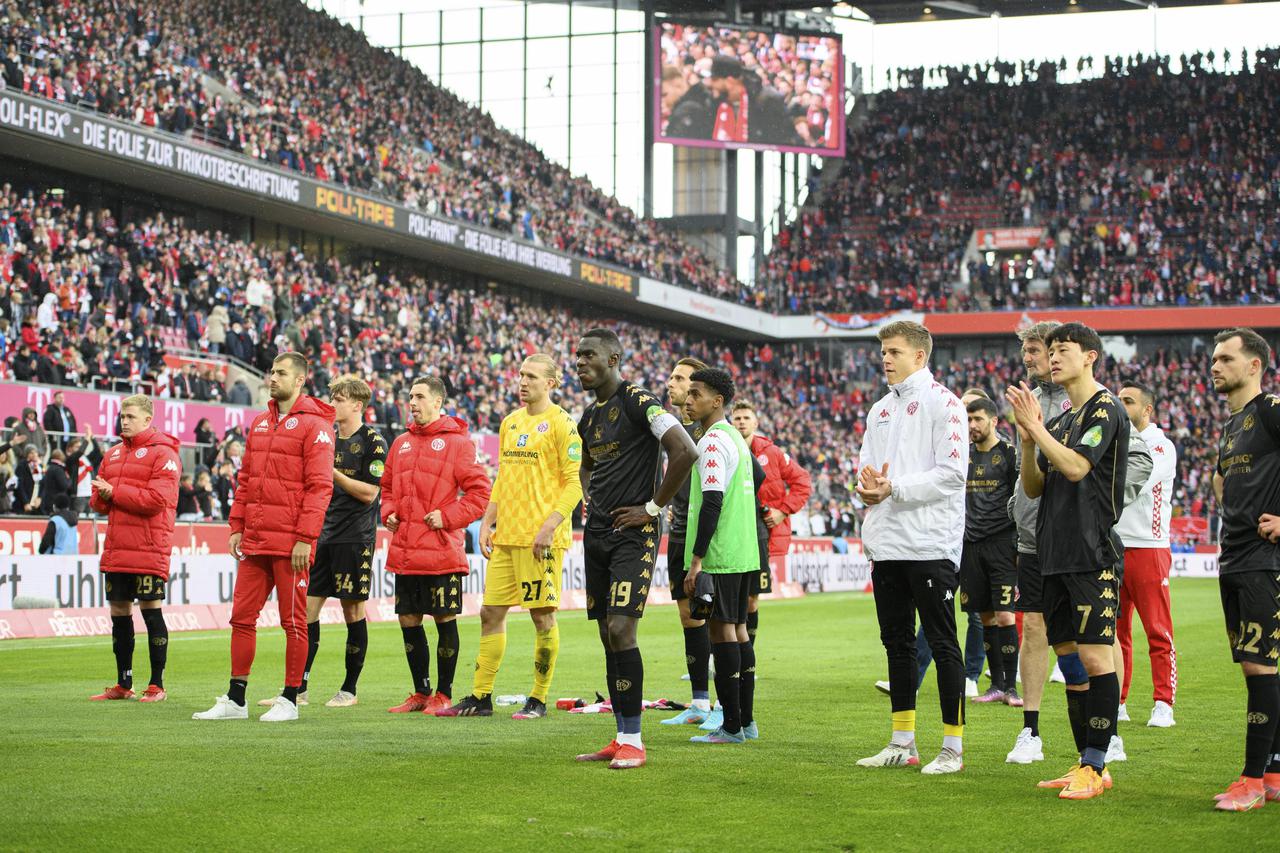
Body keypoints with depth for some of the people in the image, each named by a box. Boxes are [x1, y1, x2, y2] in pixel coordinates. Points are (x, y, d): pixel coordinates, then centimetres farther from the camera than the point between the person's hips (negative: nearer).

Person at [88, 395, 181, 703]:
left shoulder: (163, 454, -6)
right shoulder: (113, 455, 17)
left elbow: (156, 499, -18)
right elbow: (97, 501, 16)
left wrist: (113, 492, -11)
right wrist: (103, 496, -8)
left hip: (148, 549, -7)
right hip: (116, 550, 7)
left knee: (151, 611, -3)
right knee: (119, 613, 11)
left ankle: (157, 685, 3)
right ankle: (123, 685, 20)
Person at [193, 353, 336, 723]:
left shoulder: (314, 425, -7)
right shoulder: (259, 423, 16)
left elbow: (319, 486, -13)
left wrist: (305, 538, -18)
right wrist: (237, 526, 12)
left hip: (290, 543, -7)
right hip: (253, 541, 7)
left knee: (293, 621, 2)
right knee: (242, 617, 7)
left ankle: (289, 700, 10)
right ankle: (235, 699, 14)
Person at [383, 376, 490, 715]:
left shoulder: (457, 442, -5)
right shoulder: (401, 443, 14)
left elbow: (479, 490, -7)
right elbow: (388, 486, 25)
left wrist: (448, 516, -13)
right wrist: (389, 513, 7)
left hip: (441, 552, -6)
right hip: (404, 552, 6)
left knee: (445, 620, 1)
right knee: (409, 621, 9)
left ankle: (444, 694, 11)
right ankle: (420, 693, 21)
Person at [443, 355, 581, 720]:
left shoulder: (561, 423, -6)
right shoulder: (510, 423, 16)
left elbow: (575, 482, -10)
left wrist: (550, 526, -19)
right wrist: (486, 523, 14)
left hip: (540, 538, -7)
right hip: (506, 535, 7)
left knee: (542, 615, -1)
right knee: (491, 612, 7)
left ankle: (539, 699, 7)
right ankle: (480, 695, 14)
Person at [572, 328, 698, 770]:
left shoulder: (638, 402, -11)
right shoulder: (589, 417, 15)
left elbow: (685, 452, -21)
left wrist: (653, 506, -16)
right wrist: (590, 499, 15)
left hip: (633, 535, -8)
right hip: (597, 534, 8)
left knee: (620, 630, -15)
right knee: (607, 636, 8)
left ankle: (633, 742, -9)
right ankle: (621, 738, 15)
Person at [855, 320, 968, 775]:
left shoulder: (942, 403, -6)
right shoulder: (880, 409, 17)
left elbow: (951, 473, -14)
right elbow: (867, 467, 18)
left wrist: (894, 488, -18)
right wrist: (869, 487, -6)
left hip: (930, 545, -8)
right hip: (887, 544, 8)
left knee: (942, 643, -4)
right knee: (896, 640, 11)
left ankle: (952, 746, 1)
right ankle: (902, 743, 18)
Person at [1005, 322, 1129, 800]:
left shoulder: (1106, 408, -5)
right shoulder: (1059, 421, 20)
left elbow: (1075, 468, -17)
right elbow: (1033, 488, 15)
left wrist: (1036, 426, -13)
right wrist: (1027, 442, -1)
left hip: (1094, 554, -9)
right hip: (1055, 554, 9)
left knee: (1094, 658, -11)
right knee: (1068, 659, 9)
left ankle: (1095, 768, -9)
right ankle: (1087, 764, 14)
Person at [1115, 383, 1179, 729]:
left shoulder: (1161, 446, -3)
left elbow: (1136, 482, -18)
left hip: (1148, 548, -6)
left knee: (1158, 632, -4)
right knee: (1114, 631, 6)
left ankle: (1163, 706, -1)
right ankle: (1116, 702, 12)